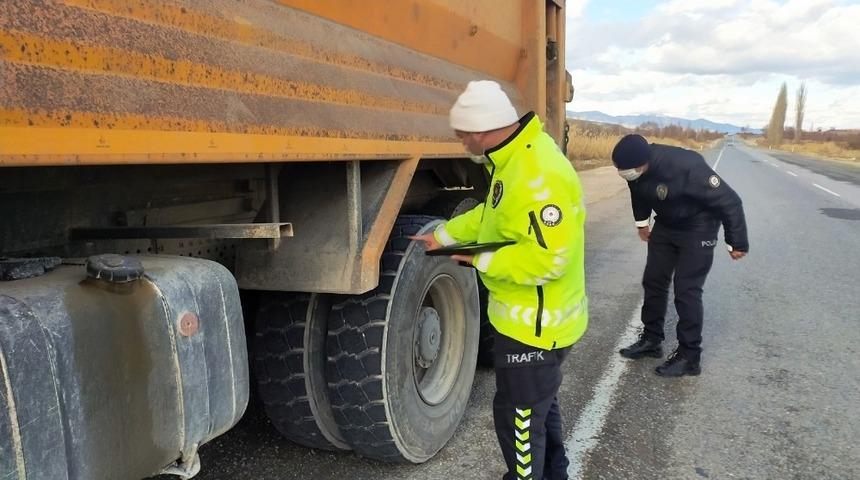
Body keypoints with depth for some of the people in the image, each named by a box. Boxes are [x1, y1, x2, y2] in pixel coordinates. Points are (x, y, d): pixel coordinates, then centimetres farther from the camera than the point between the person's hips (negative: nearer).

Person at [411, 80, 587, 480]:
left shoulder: (539, 176, -30)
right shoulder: (517, 156, 3)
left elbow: (548, 258, -33)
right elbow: (495, 214, 17)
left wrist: (483, 262, -22)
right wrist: (445, 235, 16)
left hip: (534, 322, -11)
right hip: (534, 315, 11)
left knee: (518, 414, 8)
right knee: (540, 402, 28)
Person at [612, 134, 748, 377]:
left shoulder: (686, 166, -37)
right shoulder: (635, 169, -18)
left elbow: (729, 201, -26)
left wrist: (737, 243, -17)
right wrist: (642, 221, 21)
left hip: (697, 229, -6)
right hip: (665, 226, 6)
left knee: (686, 290, -9)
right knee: (653, 281, 8)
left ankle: (690, 357, 3)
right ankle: (651, 340, 23)